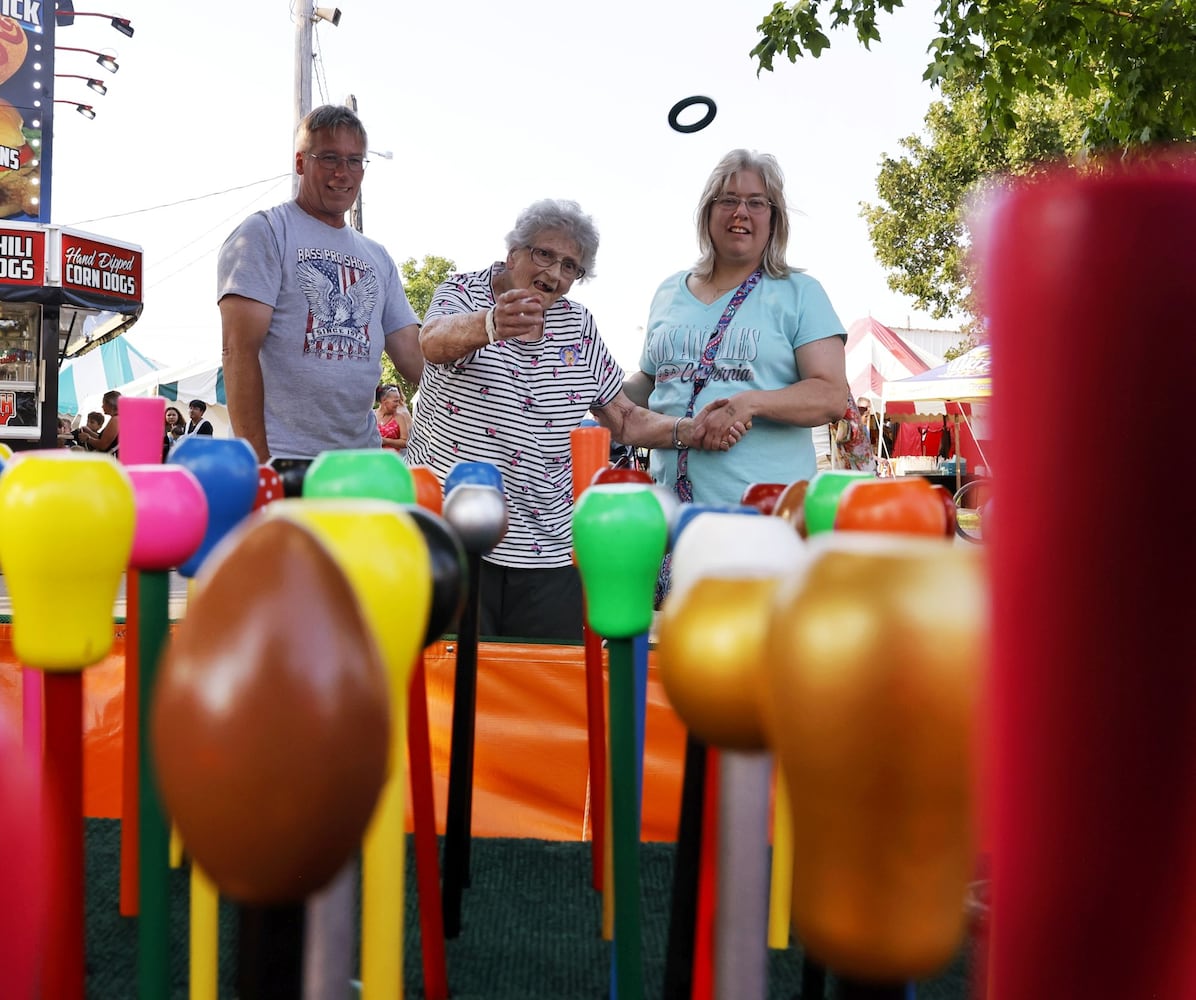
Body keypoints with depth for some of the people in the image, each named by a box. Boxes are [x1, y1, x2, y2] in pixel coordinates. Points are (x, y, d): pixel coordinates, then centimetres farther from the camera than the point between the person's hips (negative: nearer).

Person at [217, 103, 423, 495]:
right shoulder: (264, 232, -1)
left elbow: (415, 356, 14)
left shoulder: (377, 257, 18)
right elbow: (240, 350, -10)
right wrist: (256, 462, -17)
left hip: (362, 461, 6)